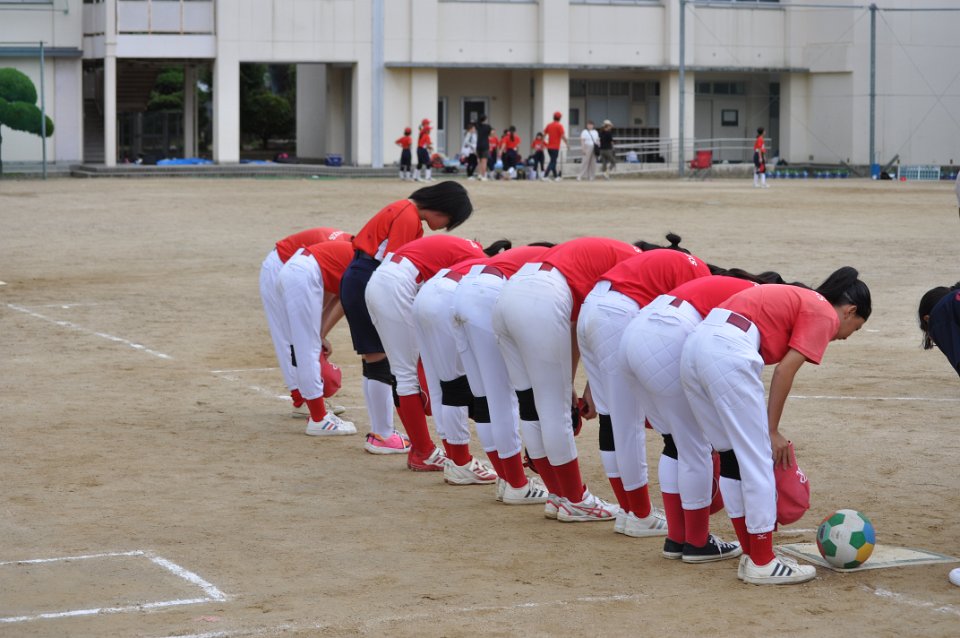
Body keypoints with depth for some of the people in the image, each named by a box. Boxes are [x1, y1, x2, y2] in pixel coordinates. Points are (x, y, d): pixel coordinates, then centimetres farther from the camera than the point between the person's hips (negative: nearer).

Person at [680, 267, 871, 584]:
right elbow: (785, 371, -4)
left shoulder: (797, 299, 30)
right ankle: (762, 563, 7)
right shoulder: (825, 314, 6)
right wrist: (772, 430, 3)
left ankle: (751, 556, 24)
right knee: (757, 460, 1)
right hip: (728, 353, -9)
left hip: (694, 345, 9)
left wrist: (766, 429, 19)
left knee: (731, 456, 16)